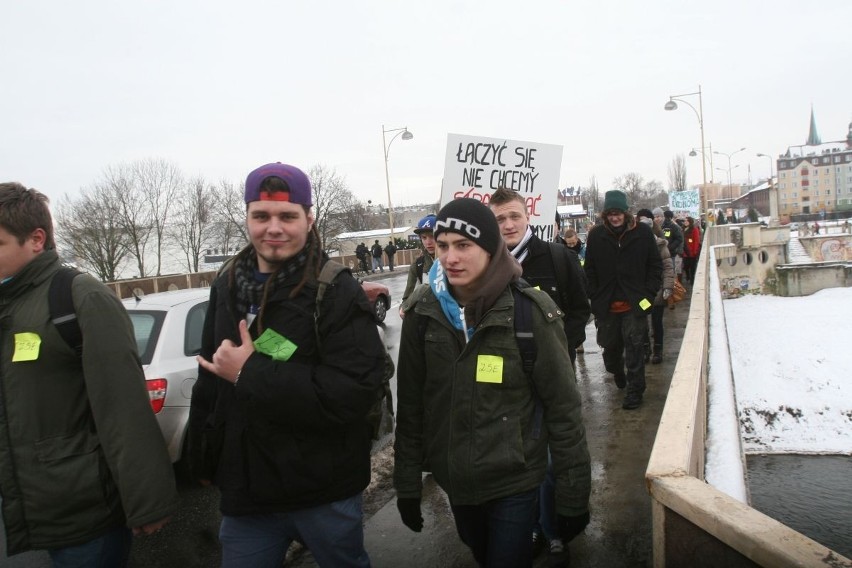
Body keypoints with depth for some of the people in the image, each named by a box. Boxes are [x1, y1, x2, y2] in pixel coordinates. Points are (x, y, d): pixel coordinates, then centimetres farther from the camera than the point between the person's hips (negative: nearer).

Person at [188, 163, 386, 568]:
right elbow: (209, 383, 15)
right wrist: (203, 460, 19)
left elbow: (353, 393, -25)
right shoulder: (227, 287, 5)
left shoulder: (336, 292, -16)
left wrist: (251, 373, -23)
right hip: (245, 490, 5)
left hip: (326, 494, -4)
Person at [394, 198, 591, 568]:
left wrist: (573, 495, -9)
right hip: (453, 479, 4)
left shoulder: (529, 310, -17)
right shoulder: (424, 311, -8)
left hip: (514, 481, -4)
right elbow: (410, 403, 0)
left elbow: (563, 407, -12)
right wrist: (407, 482, 2)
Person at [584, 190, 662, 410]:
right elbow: (590, 270, 4)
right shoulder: (596, 235, 0)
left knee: (634, 347, -2)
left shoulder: (643, 233, -3)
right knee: (610, 346, 15)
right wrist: (595, 298, -2)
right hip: (606, 305, 2)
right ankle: (618, 373, 45)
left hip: (635, 304, -2)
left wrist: (649, 295, -5)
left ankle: (634, 389, 11)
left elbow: (655, 266, 3)